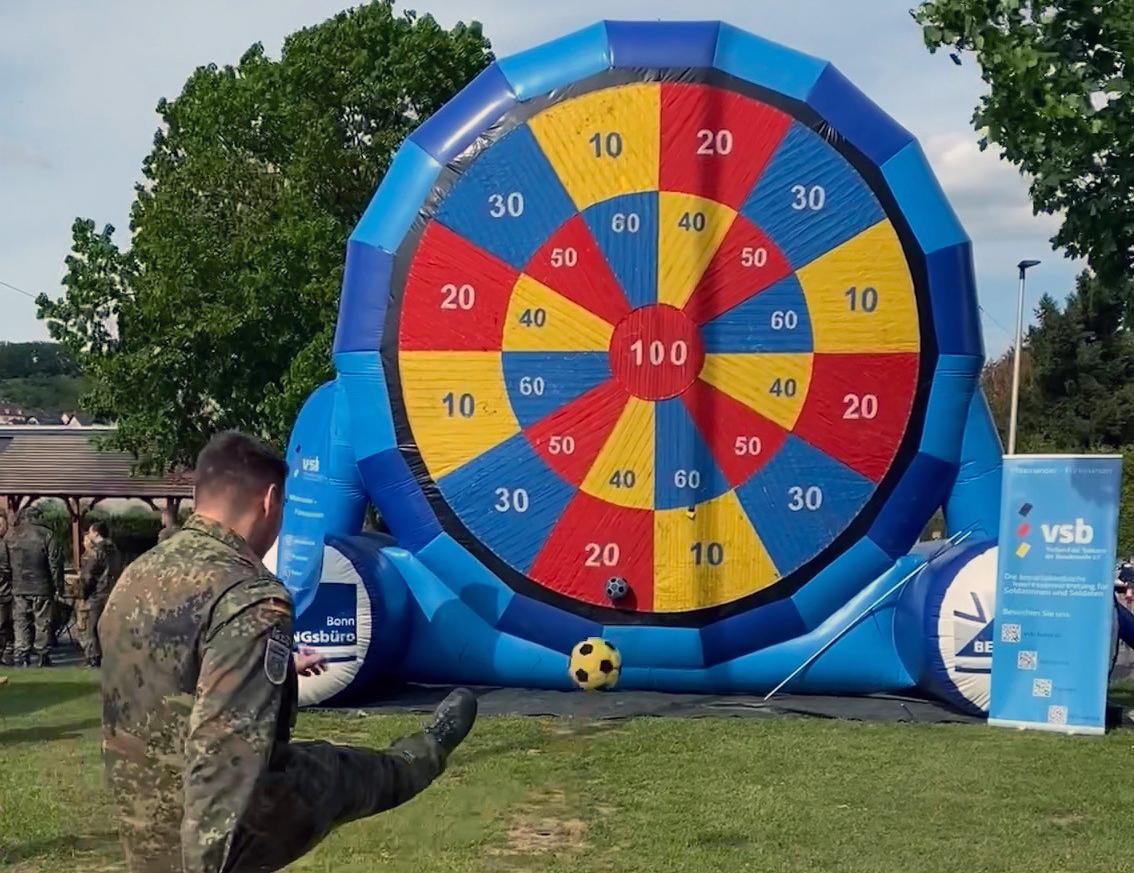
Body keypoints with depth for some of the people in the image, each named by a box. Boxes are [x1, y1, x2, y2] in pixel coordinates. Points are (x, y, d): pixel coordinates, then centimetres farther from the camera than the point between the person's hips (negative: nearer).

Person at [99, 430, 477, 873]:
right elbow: (224, 750, -32)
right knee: (355, 774, 20)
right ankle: (432, 749, 50)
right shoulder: (250, 600, -24)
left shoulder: (135, 578, 4)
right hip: (225, 831, -7)